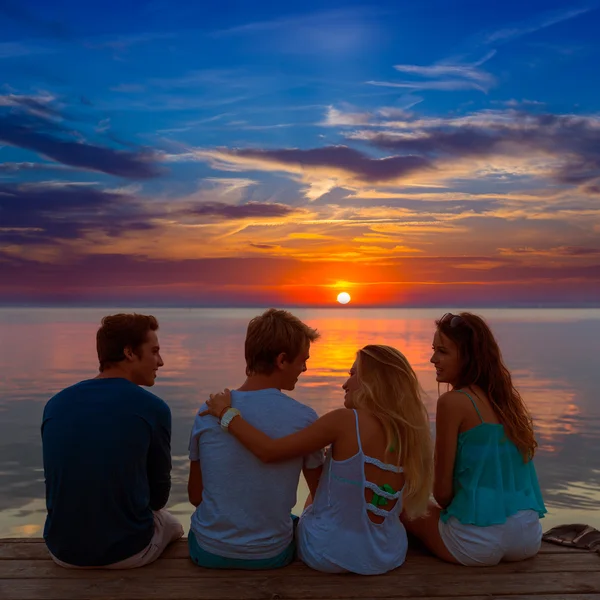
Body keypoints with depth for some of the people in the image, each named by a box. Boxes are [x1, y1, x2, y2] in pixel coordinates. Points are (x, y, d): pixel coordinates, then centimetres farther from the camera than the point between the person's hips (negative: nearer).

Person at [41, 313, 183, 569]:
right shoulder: (153, 409, -13)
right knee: (171, 525, 30)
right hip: (128, 550, -4)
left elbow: (58, 485, 10)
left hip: (64, 550, 4)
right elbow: (159, 495, -1)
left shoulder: (54, 405, -2)